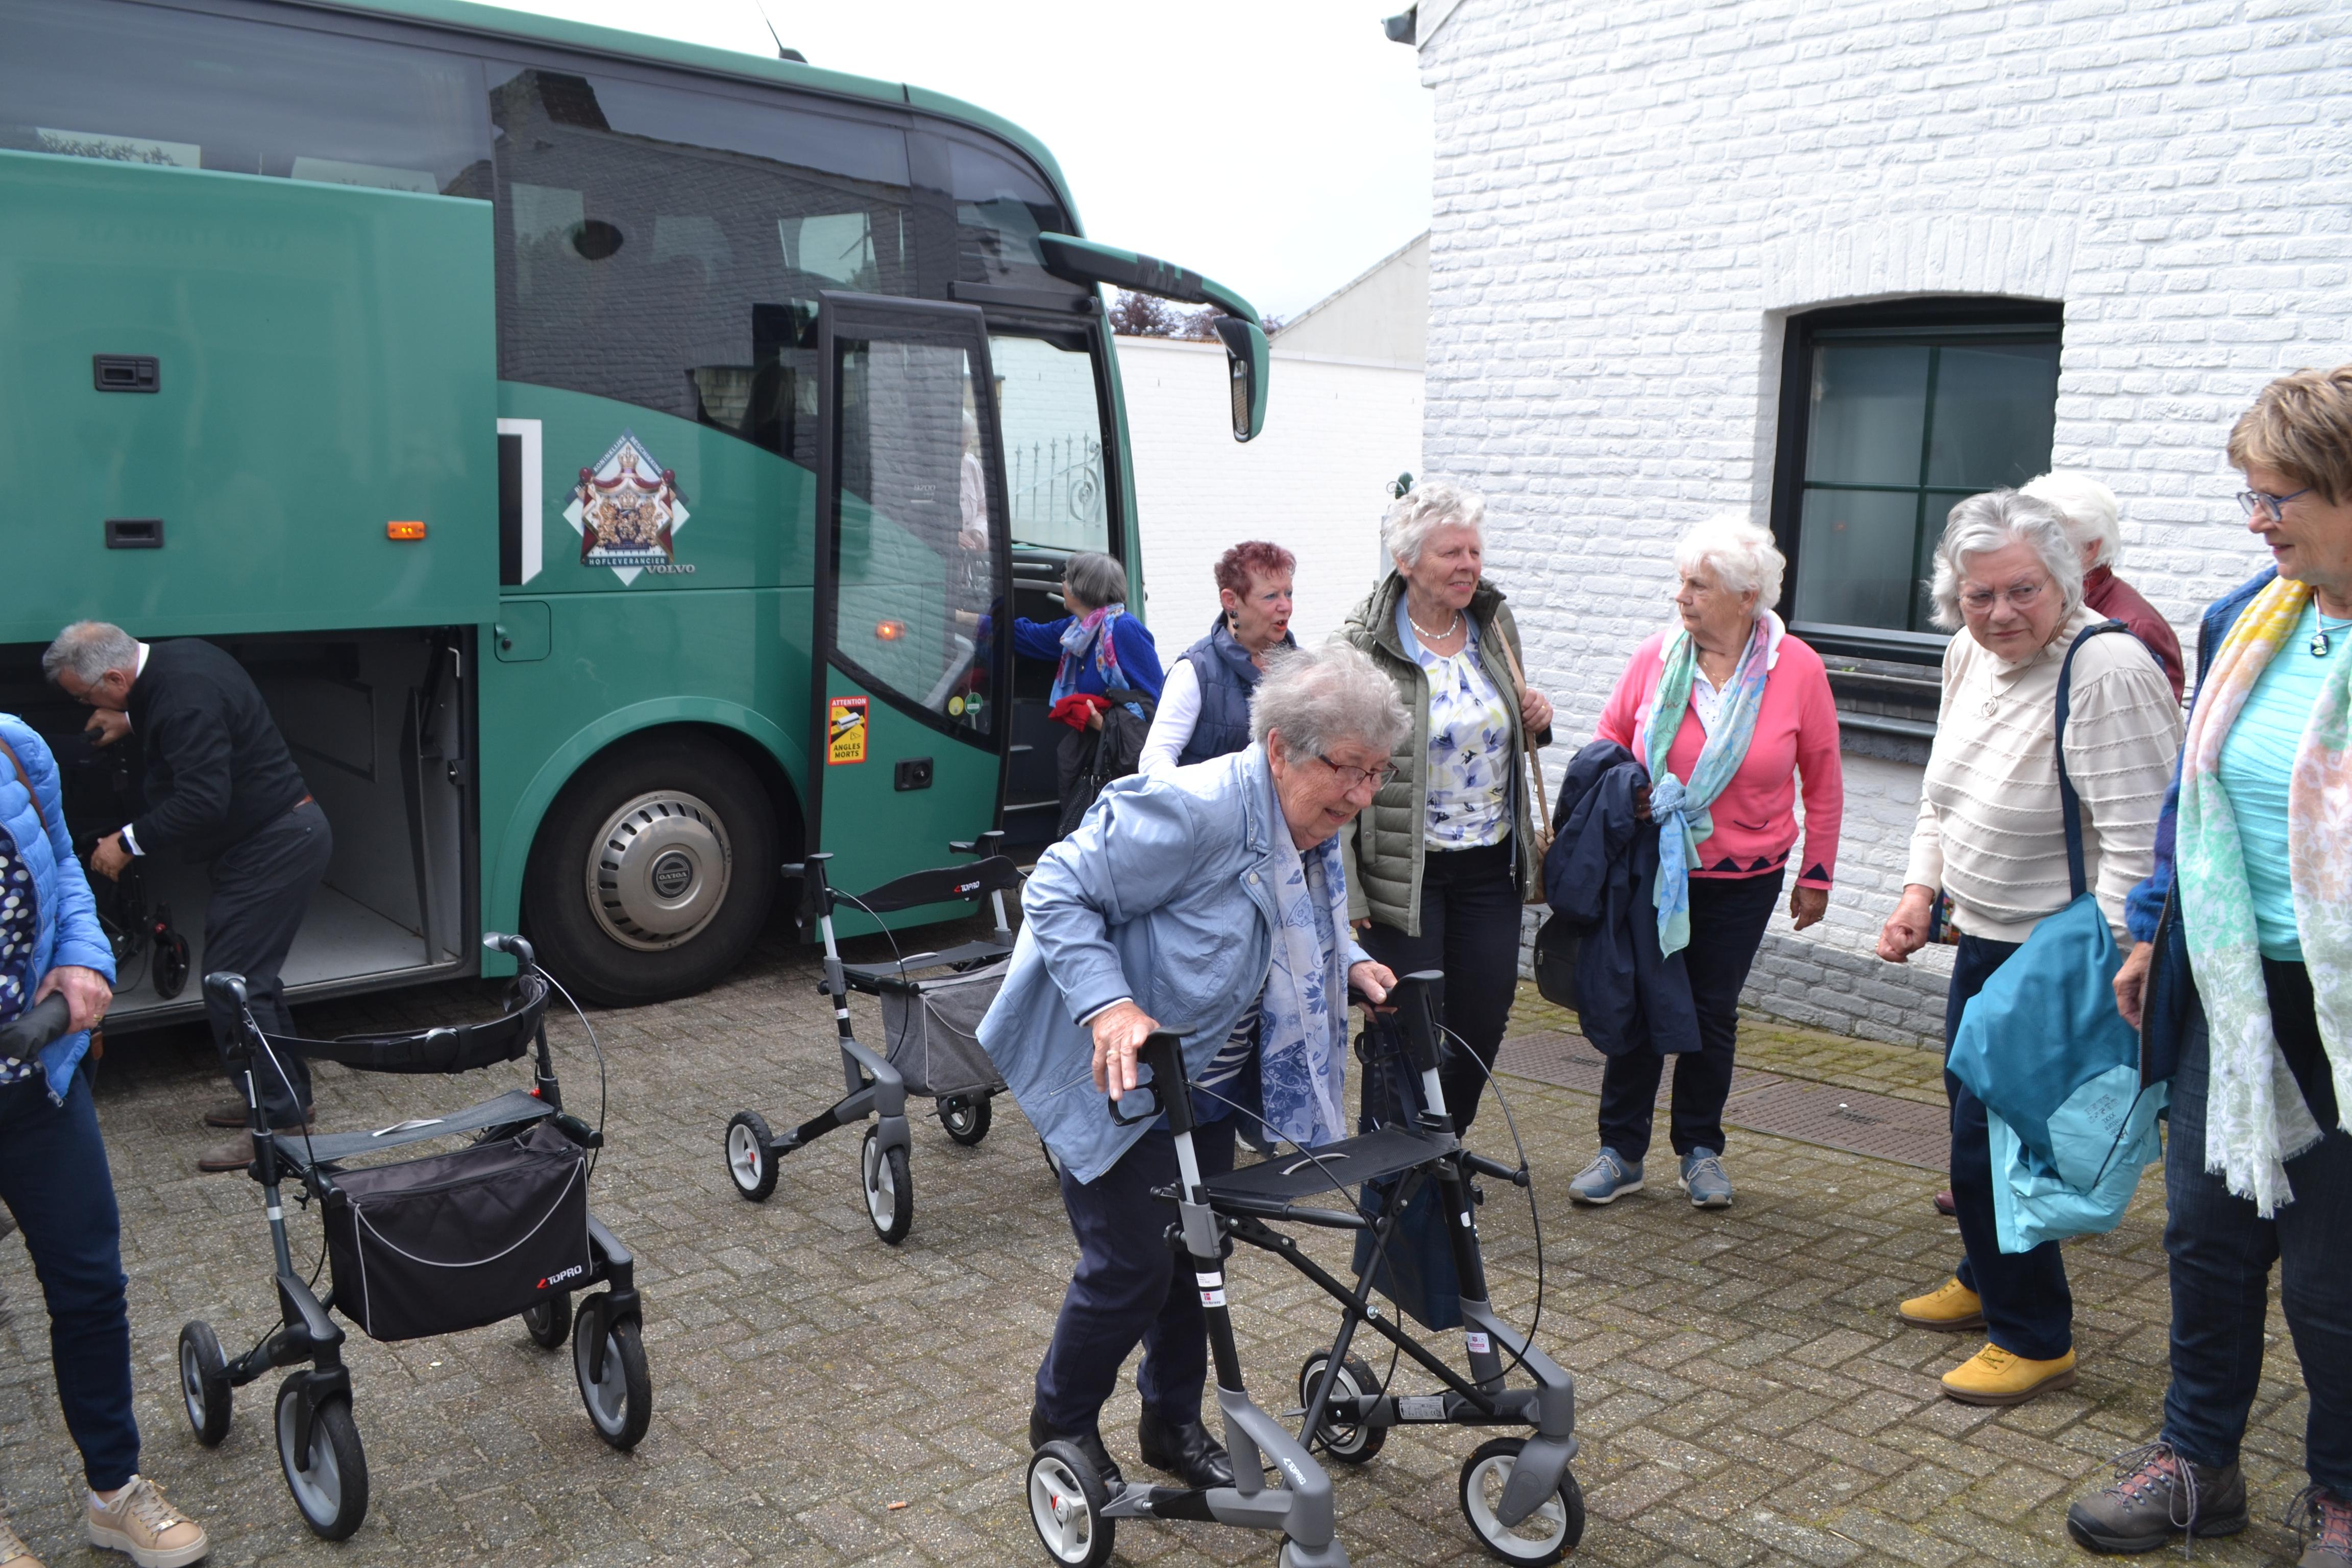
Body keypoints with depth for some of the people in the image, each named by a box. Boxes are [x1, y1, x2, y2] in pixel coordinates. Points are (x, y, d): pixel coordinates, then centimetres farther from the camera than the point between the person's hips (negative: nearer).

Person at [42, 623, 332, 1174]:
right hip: (288, 832, 11)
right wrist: (132, 724, 20)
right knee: (250, 974, 18)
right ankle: (287, 1092, 29)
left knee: (233, 983, -8)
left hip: (274, 847, -11)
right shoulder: (179, 655, 6)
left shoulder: (184, 699, -25)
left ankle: (280, 1117, -2)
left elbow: (203, 801, -29)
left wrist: (129, 841, -18)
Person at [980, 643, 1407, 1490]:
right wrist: (1108, 1007, -38)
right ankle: (1061, 1425, 24)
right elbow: (1057, 891, -27)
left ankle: (1174, 1424, 36)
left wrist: (1350, 964, -1)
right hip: (1112, 1075, -8)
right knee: (1132, 1265, -3)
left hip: (1205, 1082, 8)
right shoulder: (1192, 813, -31)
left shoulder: (1315, 834, -1)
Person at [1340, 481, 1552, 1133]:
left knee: (1482, 1028, 11)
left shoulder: (1495, 624, 7)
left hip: (1492, 865, 6)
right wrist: (1344, 889, -17)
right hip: (1405, 870, -5)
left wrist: (1536, 721, -1)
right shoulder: (1364, 646, -12)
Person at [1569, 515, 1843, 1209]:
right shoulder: (1656, 657, -6)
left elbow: (1823, 782, 2)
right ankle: (1621, 1151, 17)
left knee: (1714, 1012, 8)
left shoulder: (1798, 669, -7)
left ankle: (1701, 1150, 26)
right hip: (1651, 868, 1)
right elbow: (1608, 744, 7)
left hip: (1745, 877, -1)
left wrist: (1816, 873, 4)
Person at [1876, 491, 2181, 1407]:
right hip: (1985, 937, 9)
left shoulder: (2104, 672, -24)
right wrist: (1921, 890, 6)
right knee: (1972, 1114, 21)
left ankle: (2035, 1339, 14)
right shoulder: (1969, 655, 4)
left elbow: (2137, 842, -26)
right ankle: (1988, 1281, 43)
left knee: (1991, 1139, -4)